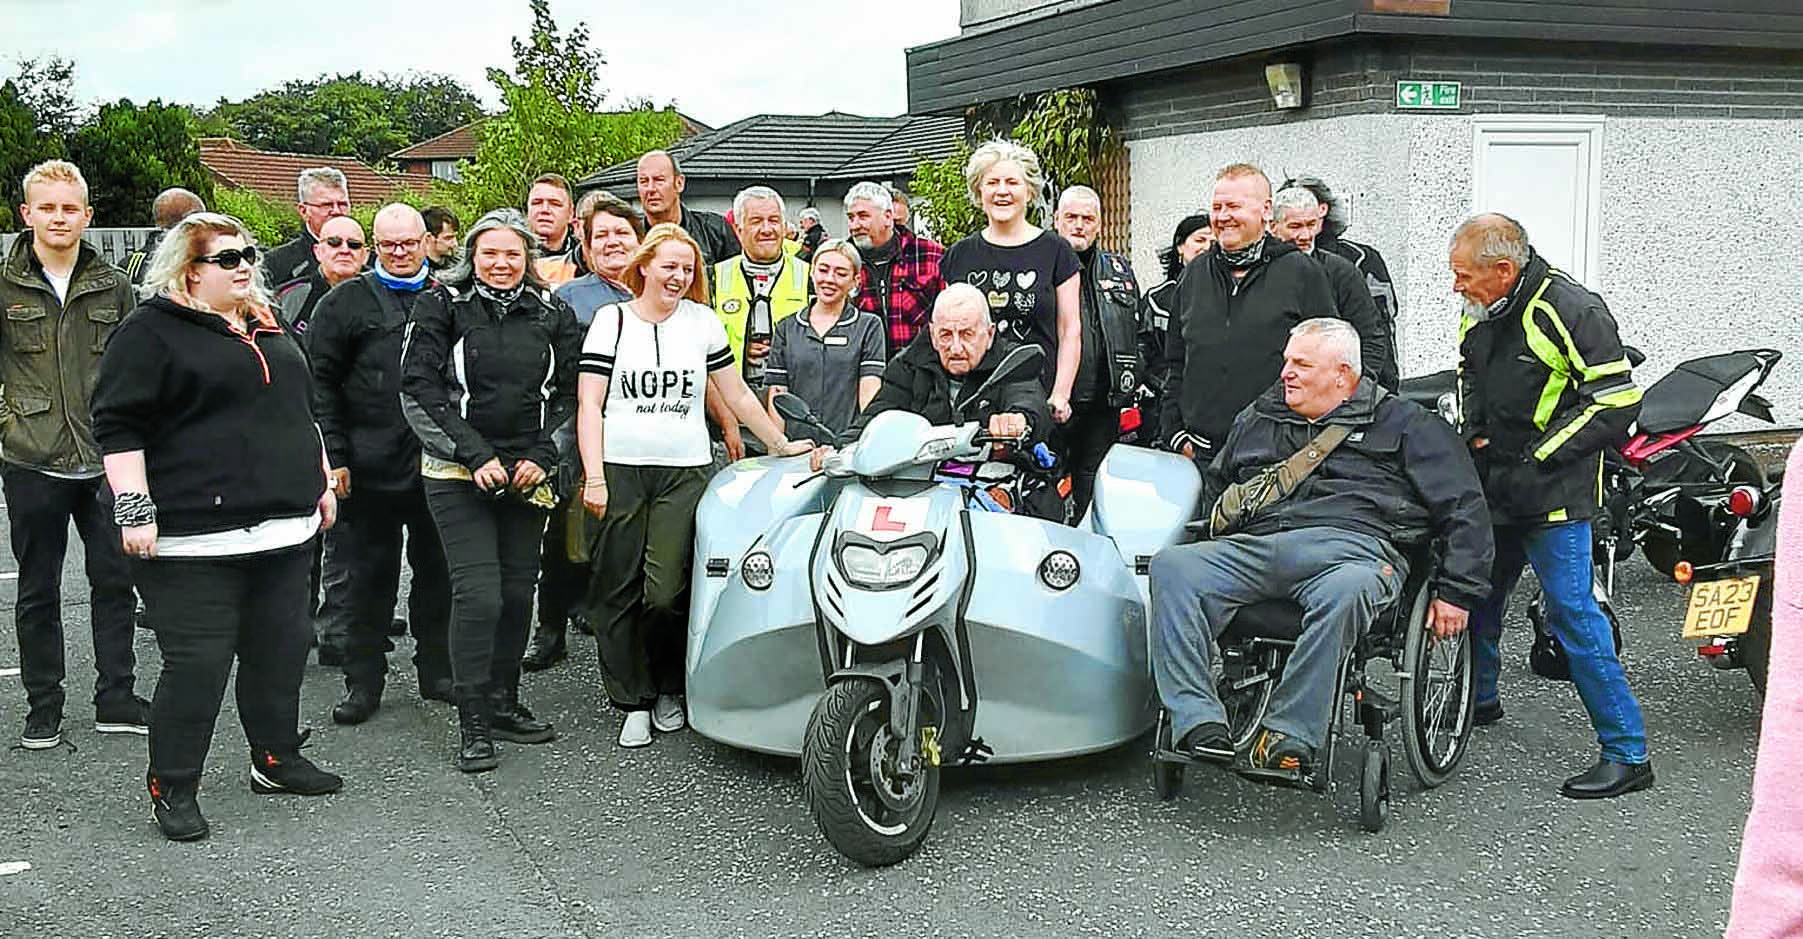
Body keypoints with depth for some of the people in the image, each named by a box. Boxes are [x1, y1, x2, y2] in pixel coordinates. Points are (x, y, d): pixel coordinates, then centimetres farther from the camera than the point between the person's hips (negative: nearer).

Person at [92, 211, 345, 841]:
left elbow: (299, 411, 27)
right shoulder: (151, 331, -6)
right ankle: (171, 788, 8)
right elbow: (119, 426, -11)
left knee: (280, 649, 13)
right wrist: (134, 510, -16)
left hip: (282, 528, 7)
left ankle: (277, 759, 29)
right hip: (194, 535, -7)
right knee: (198, 661, -6)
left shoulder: (267, 327, 17)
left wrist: (320, 482, 23)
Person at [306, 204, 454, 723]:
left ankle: (437, 671, 22)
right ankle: (364, 680, 14)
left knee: (437, 570, 10)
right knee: (371, 574, 4)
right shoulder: (347, 302, 4)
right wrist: (333, 456, -7)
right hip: (372, 466, -2)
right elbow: (321, 383, 1)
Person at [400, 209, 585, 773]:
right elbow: (420, 391, -6)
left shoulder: (553, 314, 9)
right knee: (478, 593, -12)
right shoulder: (442, 307, 0)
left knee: (518, 590, 6)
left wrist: (541, 458, -2)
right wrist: (475, 454, -13)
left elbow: (569, 393, 11)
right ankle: (473, 725, -3)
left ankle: (504, 704, 22)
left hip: (528, 475, 4)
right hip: (457, 474, -4)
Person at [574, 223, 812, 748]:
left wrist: (780, 444, 18)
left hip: (684, 473, 0)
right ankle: (633, 701, 8)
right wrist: (594, 477, -7)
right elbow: (590, 404, 2)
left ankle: (670, 690, 12)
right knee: (617, 591, -2)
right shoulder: (612, 320, 7)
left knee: (666, 593, -9)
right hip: (620, 470, 0)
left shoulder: (702, 321, 12)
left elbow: (737, 396, 18)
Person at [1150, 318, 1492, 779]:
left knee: (1346, 591, -42)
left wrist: (1457, 591, 4)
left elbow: (1465, 507, 13)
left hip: (1350, 542, -4)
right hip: (1254, 544, 4)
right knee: (1171, 566, -25)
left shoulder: (1401, 424, 18)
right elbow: (1213, 487, 42)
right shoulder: (1258, 419, 31)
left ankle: (1288, 737, -36)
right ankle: (1199, 724, -34)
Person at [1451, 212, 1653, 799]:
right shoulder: (1478, 314, 6)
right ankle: (1479, 701, 42)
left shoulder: (1571, 311, -17)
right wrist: (1478, 438, 7)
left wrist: (1536, 460, -17)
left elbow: (1617, 404, -17)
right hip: (1493, 486, 8)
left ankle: (1628, 753, -3)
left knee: (1571, 612, -10)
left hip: (1553, 492, -8)